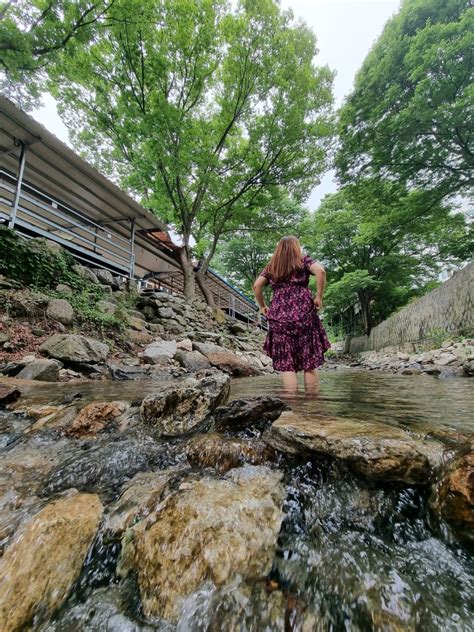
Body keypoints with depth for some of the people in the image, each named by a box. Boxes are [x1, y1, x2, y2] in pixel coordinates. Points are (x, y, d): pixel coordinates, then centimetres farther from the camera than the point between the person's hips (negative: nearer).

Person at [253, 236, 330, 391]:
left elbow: (256, 285, 5)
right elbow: (320, 271, -9)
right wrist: (319, 297, -4)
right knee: (309, 364, 7)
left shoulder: (271, 267, 15)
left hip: (279, 318, 2)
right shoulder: (303, 261, 9)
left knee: (287, 365, 3)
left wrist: (262, 306, 14)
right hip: (304, 315, -1)